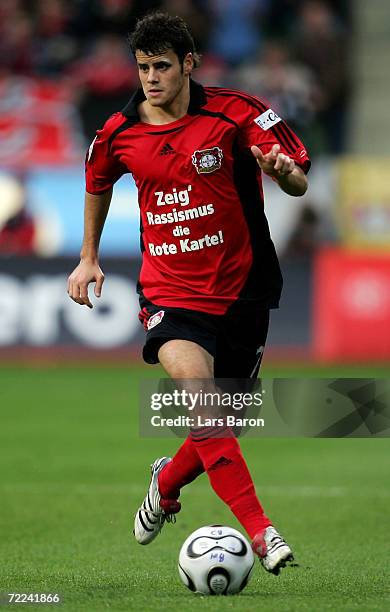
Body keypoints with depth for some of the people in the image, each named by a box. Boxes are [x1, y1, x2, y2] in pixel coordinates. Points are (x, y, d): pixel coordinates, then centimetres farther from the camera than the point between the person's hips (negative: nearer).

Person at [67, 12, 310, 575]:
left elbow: (299, 184, -11)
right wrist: (89, 257, 25)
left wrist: (284, 170, -34)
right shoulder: (119, 134, 1)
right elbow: (98, 184, 23)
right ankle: (259, 532, -29)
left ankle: (167, 482, 43)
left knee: (228, 421, 9)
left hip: (241, 290, 0)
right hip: (170, 291, 0)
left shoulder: (235, 112, -9)